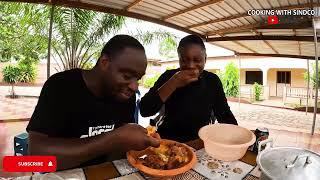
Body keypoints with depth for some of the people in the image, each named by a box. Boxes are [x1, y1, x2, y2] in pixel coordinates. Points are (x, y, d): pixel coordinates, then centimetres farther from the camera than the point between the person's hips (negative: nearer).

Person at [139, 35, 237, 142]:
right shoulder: (169, 76, -8)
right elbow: (144, 110, -17)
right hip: (169, 142, -2)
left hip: (201, 142, 3)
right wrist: (173, 84, -24)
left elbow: (225, 115, 5)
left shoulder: (212, 80, -1)